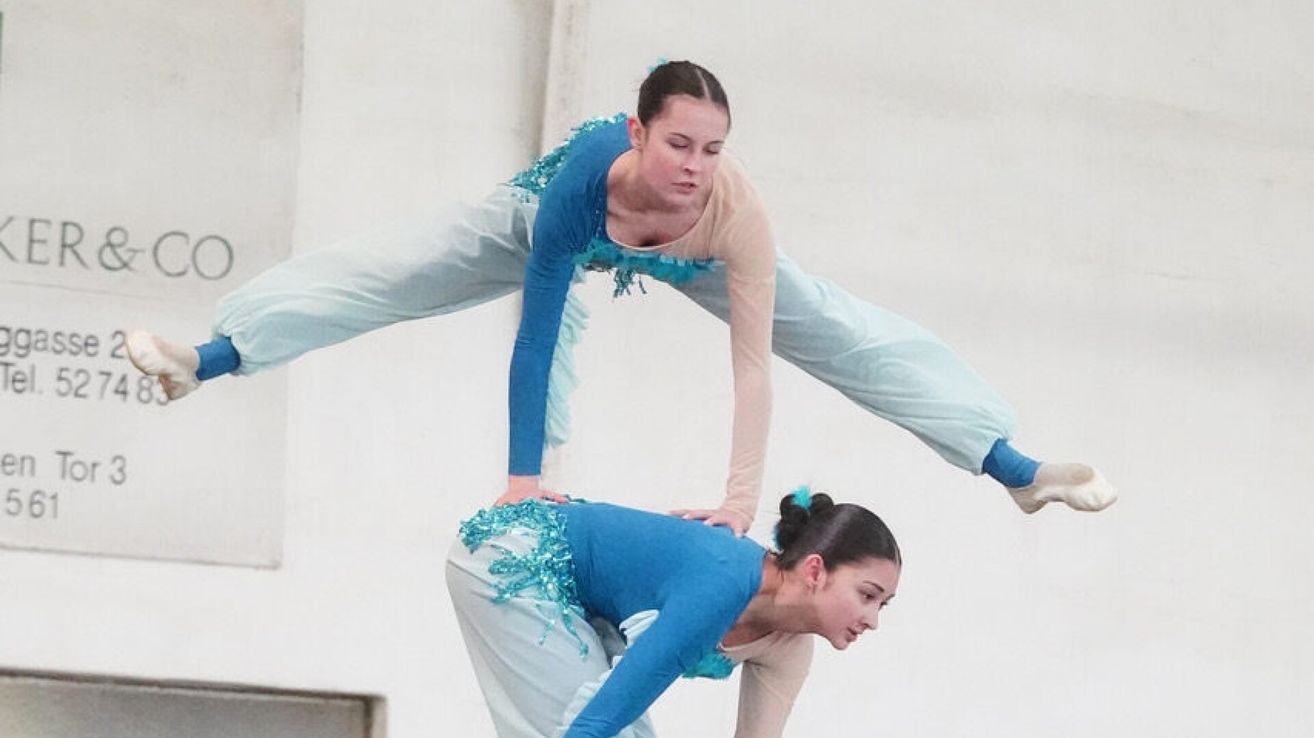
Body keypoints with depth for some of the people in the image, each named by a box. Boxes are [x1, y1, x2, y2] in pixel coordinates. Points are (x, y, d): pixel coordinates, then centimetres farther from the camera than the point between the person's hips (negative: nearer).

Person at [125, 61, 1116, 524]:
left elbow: (753, 369, -41)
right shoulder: (581, 177, -46)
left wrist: (741, 502, -48)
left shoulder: (739, 215, -43)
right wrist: (522, 477, -40)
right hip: (548, 222, -1)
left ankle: (1018, 469, 10)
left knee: (850, 335, -1)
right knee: (378, 274, -5)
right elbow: (538, 334, -41)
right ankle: (208, 360, 7)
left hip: (685, 256, 1)